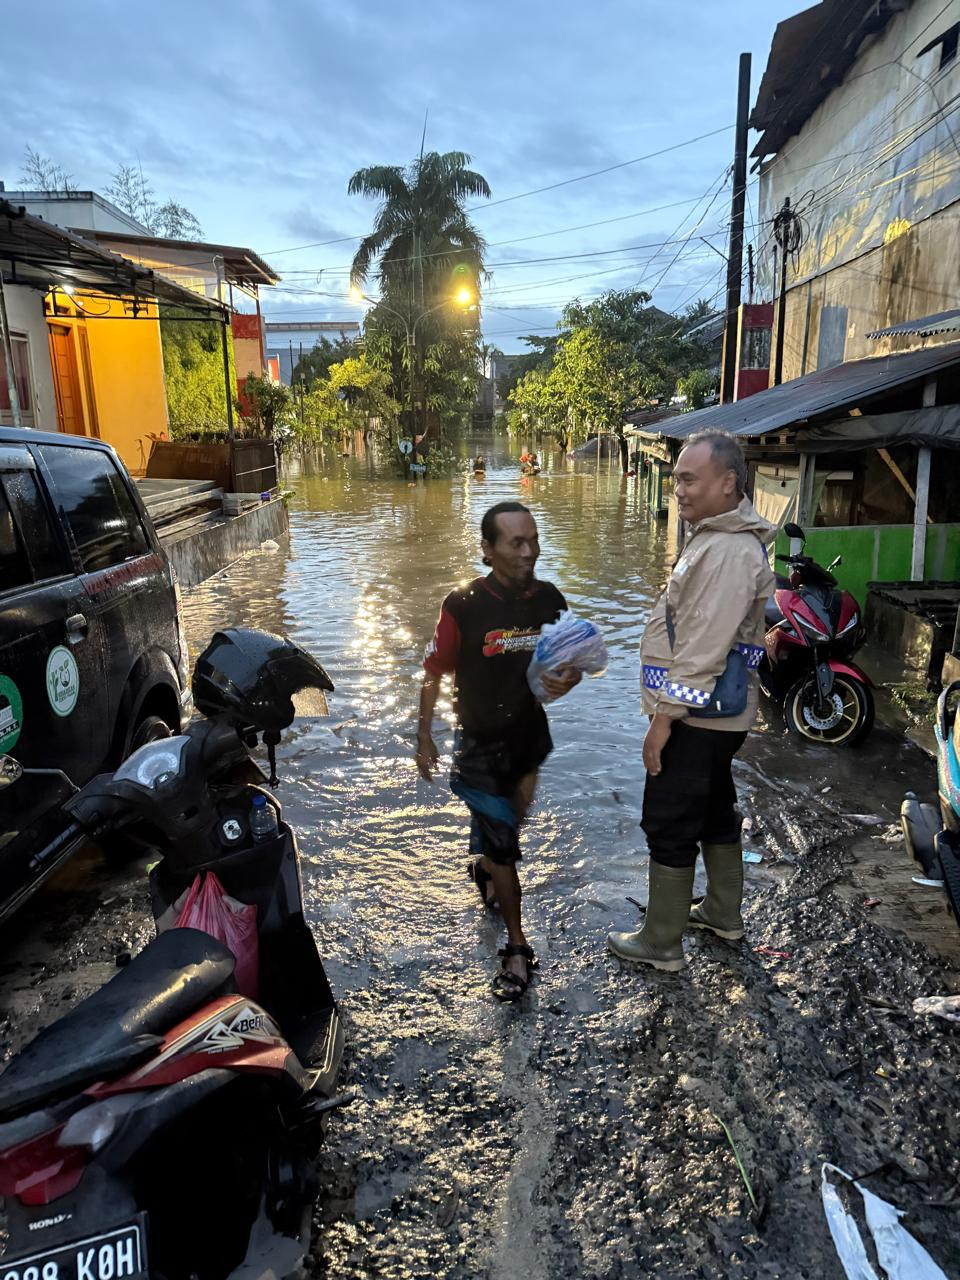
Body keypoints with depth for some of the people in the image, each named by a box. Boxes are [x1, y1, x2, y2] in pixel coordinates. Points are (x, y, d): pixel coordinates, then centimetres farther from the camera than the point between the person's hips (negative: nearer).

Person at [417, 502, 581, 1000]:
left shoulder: (549, 599, -8)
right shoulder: (463, 606, -19)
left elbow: (572, 662, 2)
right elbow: (434, 673, -10)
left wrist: (567, 679, -22)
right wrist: (424, 738, -6)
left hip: (531, 735, 5)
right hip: (481, 744, -4)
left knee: (507, 824, 25)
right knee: (502, 845, -1)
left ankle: (484, 868, 58)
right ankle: (517, 948, 15)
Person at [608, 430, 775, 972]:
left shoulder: (729, 551, -22)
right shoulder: (720, 538, 11)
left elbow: (706, 646, -26)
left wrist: (666, 715, -22)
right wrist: (670, 709, 19)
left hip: (698, 718, -10)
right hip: (713, 714, 11)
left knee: (670, 826, 1)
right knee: (716, 812, 22)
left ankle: (662, 943, 15)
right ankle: (725, 914, 39)